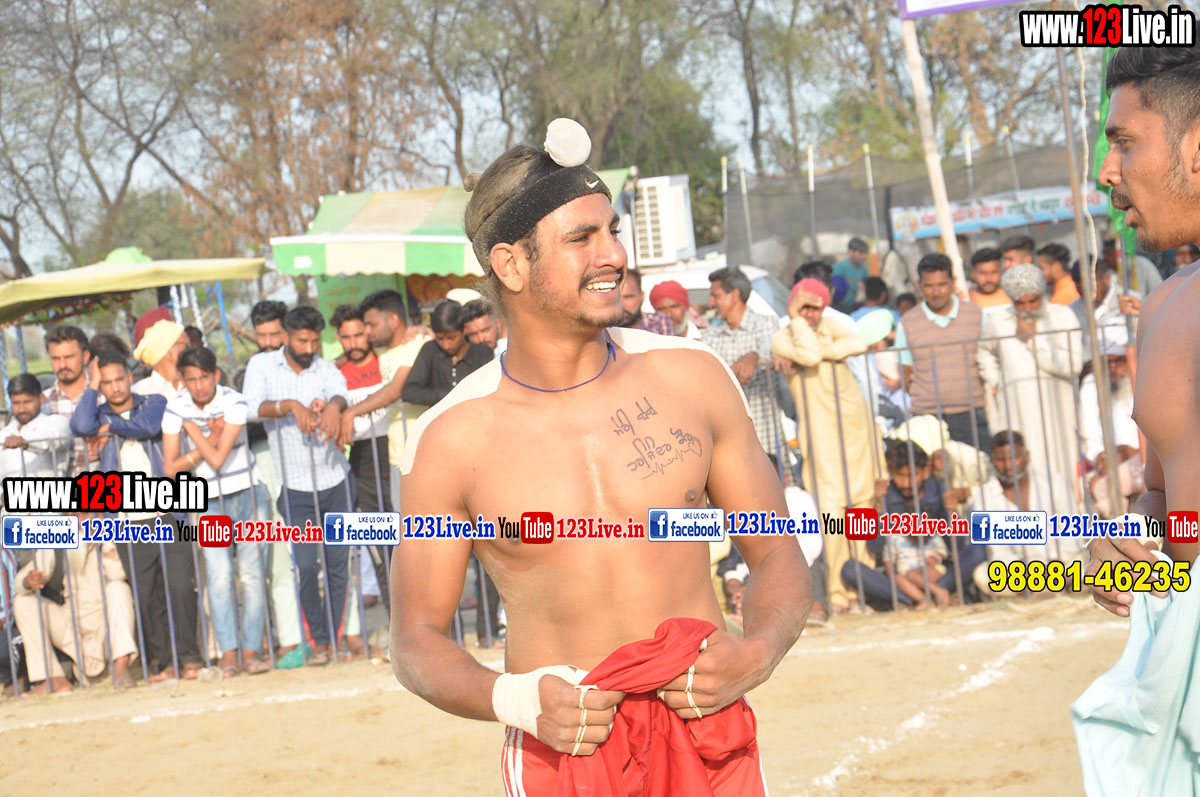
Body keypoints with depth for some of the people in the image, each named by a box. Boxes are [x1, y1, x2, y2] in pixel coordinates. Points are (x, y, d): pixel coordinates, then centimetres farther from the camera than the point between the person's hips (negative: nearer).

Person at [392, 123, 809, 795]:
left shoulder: (691, 376, 1)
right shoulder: (452, 439, -5)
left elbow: (777, 554, 9)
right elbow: (418, 639, 2)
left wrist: (758, 652, -11)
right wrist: (512, 699, -17)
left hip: (709, 741, 2)